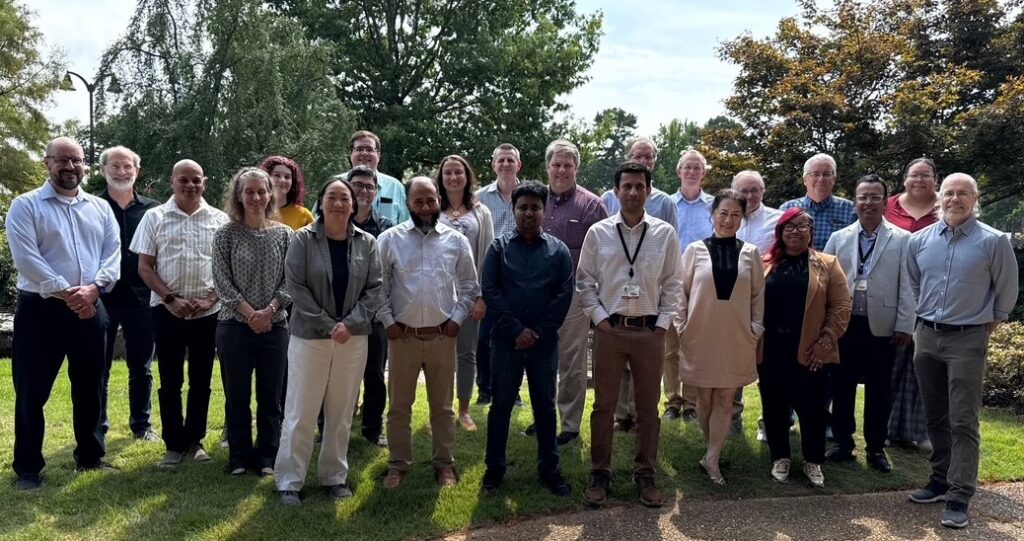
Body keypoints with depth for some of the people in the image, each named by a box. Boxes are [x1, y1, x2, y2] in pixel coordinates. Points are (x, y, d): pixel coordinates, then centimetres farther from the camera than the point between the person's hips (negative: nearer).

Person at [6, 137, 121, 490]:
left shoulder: (100, 208, 11)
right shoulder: (25, 206, -2)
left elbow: (113, 253, 3)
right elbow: (26, 258, -12)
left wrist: (92, 288, -14)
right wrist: (67, 294, -17)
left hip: (90, 309, 4)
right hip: (40, 309, -4)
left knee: (89, 387, 13)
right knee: (32, 392, 2)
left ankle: (89, 456, 27)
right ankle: (27, 468, 14)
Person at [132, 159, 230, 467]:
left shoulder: (220, 220, 3)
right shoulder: (155, 218, 2)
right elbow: (144, 267, 1)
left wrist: (211, 298, -9)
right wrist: (170, 299, -9)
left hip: (208, 312, 1)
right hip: (167, 311, 0)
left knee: (201, 381, 8)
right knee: (170, 381, 6)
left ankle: (195, 441, 21)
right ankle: (174, 444, 17)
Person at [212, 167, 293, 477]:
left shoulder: (284, 234, 3)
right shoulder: (226, 234, 0)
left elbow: (289, 281, 0)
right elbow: (222, 281, -6)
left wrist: (269, 311, -13)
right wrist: (250, 313, -14)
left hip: (275, 326, 1)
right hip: (235, 325, -1)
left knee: (271, 396, 7)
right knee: (237, 396, 8)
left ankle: (267, 456, 20)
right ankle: (239, 456, 21)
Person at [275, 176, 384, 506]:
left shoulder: (367, 243, 2)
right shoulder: (303, 240, -5)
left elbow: (375, 288, 0)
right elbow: (296, 287, -9)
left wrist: (350, 323, -12)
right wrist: (328, 325, -13)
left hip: (354, 338, 3)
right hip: (309, 336, -2)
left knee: (341, 413, 11)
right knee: (301, 412, 2)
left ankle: (334, 476, 25)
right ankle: (289, 480, 15)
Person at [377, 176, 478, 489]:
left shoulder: (456, 240, 3)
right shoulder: (389, 239, -1)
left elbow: (469, 285, 7)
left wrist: (457, 318, -1)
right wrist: (387, 321, -4)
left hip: (442, 336, 1)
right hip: (403, 335, 0)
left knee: (442, 405, 11)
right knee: (399, 405, 10)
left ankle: (445, 464, 22)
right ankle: (398, 464, 23)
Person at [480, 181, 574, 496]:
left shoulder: (558, 250, 3)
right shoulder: (499, 247, 1)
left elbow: (565, 294, -1)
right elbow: (489, 290, -5)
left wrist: (540, 331, -9)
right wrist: (515, 328, -12)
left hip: (545, 341, 1)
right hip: (506, 339, -1)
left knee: (545, 405, 10)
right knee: (501, 404, 8)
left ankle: (549, 468, 23)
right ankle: (494, 467, 21)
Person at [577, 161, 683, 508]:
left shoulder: (665, 233, 0)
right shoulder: (598, 232, -1)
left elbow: (673, 283, 4)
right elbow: (584, 280, 4)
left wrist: (663, 322, -2)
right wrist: (600, 317, -4)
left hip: (650, 330, 1)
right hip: (610, 329, 0)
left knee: (648, 407, 10)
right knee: (604, 405, 7)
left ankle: (645, 475, 24)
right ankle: (600, 474, 20)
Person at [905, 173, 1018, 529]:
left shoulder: (994, 241, -8)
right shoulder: (919, 240, 4)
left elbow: (1007, 289, 4)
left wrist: (990, 323, 9)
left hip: (967, 340, -4)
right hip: (927, 336, 4)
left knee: (963, 421, -4)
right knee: (936, 417, 13)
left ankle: (958, 497, 1)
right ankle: (941, 480, 26)